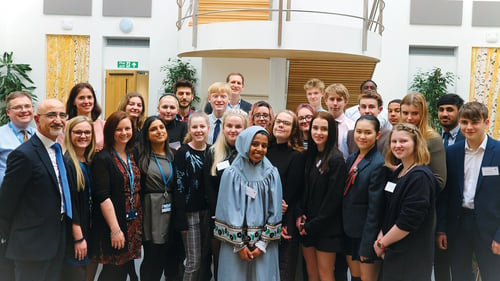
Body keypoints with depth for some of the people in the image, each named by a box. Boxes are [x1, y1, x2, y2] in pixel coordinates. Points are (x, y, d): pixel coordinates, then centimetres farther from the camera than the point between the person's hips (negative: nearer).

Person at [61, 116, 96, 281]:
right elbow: (69, 203, -17)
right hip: (72, 232, -7)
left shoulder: (90, 162, 8)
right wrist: (78, 237, -17)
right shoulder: (66, 162, -15)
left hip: (88, 229, 7)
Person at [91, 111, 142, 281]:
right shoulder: (102, 158, -10)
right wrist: (115, 229, -19)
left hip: (133, 224, 6)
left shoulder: (132, 156, 10)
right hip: (112, 225, -6)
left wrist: (139, 223, 8)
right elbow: (103, 197, -16)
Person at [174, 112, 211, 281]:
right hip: (190, 212, -4)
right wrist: (181, 220, -13)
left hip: (208, 211, 4)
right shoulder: (183, 153, -5)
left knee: (206, 259, 10)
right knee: (194, 262, -2)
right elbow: (179, 187, -9)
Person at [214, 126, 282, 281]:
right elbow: (228, 211, -5)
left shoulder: (272, 174, 1)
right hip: (235, 244, -1)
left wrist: (263, 243, -5)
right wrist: (239, 245, -8)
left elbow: (274, 211, 0)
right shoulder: (231, 174, -4)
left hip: (264, 246, 1)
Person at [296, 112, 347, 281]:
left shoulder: (336, 160, -13)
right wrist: (299, 214, -4)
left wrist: (312, 225, -12)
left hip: (326, 227, -6)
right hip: (306, 225, 6)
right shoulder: (310, 156, 8)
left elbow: (333, 198, -15)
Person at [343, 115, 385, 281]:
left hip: (367, 234, -7)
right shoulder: (351, 159, 7)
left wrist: (367, 245, -17)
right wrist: (344, 228, 8)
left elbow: (375, 209, -18)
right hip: (349, 231, 7)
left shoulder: (379, 164, -17)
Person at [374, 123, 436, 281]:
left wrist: (382, 243, -12)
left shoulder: (420, 177, -17)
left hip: (411, 257, -8)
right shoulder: (397, 173, 9)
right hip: (393, 253, 8)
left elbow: (408, 221, -21)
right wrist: (381, 237, -3)